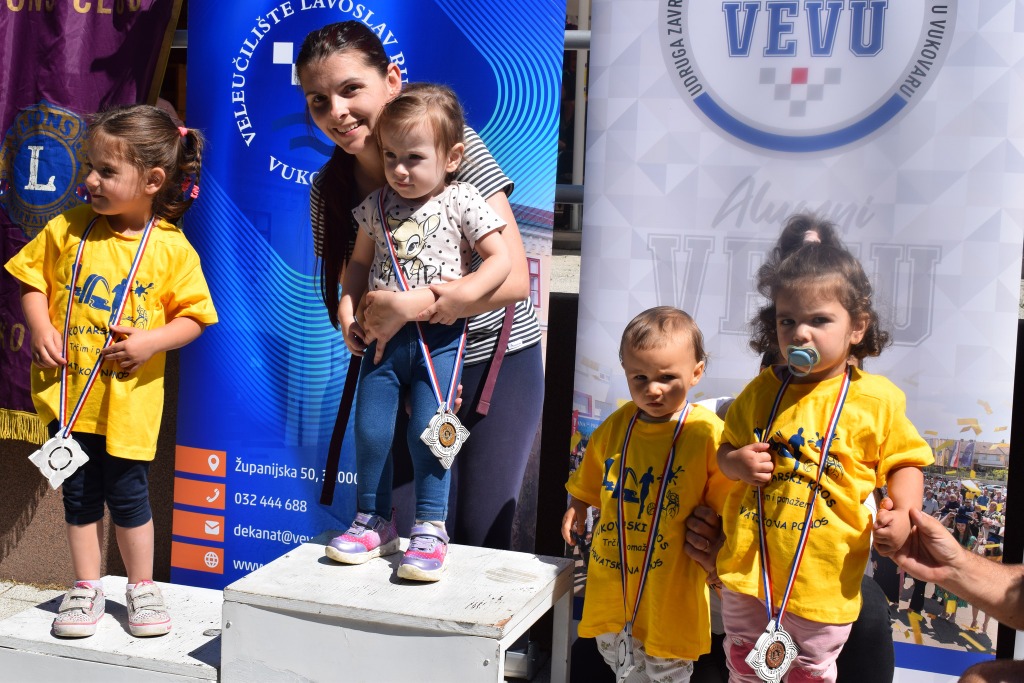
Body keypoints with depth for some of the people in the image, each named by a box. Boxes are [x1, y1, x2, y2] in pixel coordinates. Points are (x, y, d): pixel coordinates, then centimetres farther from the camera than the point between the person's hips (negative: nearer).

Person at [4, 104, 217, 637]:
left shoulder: (172, 248, -8)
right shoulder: (67, 229, -1)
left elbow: (193, 315, -3)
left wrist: (151, 341, -18)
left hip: (128, 397, -2)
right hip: (67, 389, 2)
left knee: (128, 495, 7)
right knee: (79, 494, 11)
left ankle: (142, 588, 26)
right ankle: (86, 588, 26)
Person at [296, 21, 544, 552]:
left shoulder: (458, 149, -16)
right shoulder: (329, 190, -1)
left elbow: (513, 279, -22)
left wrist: (409, 305, -32)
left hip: (497, 363, -3)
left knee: (481, 536, -4)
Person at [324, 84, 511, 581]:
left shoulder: (461, 202, -5)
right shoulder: (377, 206, 7)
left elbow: (500, 259, -7)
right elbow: (359, 262, 18)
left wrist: (463, 293, -21)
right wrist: (346, 309, 3)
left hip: (439, 338, -4)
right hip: (383, 335, 4)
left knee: (427, 431, -6)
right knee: (369, 430, 4)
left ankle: (430, 531, 7)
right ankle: (374, 523, 21)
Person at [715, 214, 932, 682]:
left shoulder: (876, 399, -9)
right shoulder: (760, 392, 0)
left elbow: (904, 463, -2)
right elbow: (726, 452, 10)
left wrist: (904, 513, -19)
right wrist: (738, 463, -13)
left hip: (825, 580, -3)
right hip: (749, 569, 3)